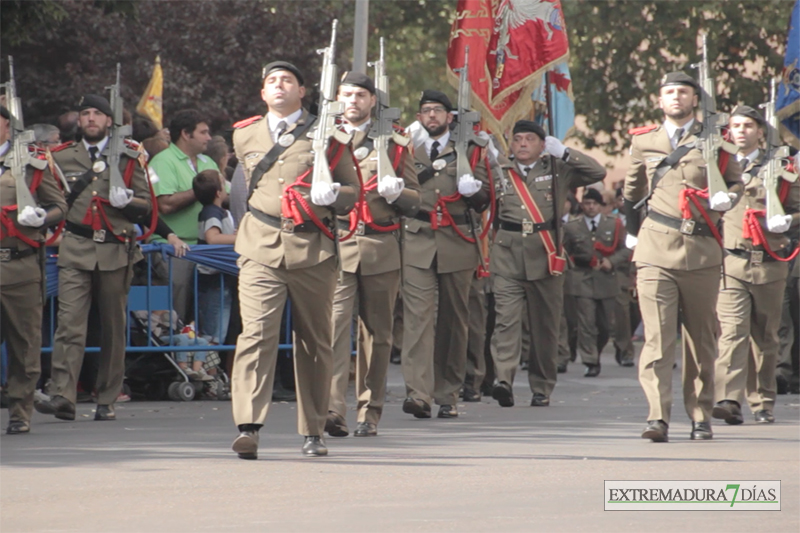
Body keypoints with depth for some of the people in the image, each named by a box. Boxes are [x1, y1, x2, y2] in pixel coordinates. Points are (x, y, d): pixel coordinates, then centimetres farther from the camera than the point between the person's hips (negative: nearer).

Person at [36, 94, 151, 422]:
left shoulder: (129, 158, 11)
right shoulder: (62, 158, 13)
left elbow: (146, 206, 9)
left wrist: (126, 201, -10)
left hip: (115, 251, 0)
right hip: (75, 251, 0)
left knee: (114, 327, 4)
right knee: (69, 322, -14)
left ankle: (107, 401, 11)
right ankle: (63, 397, -21)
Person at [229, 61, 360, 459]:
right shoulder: (244, 136, 14)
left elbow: (353, 189, 10)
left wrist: (332, 195, -9)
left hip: (312, 250, 0)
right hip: (261, 249, 0)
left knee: (315, 342, 6)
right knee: (256, 333, -15)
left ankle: (313, 432, 17)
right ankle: (248, 427, -24)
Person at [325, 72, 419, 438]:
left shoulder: (393, 142, 12)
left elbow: (414, 201, 12)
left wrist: (395, 192, -10)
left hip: (381, 250, 1)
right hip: (335, 246, -1)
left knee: (377, 333, 5)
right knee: (333, 326, -16)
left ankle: (370, 412, 13)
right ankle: (332, 411, -24)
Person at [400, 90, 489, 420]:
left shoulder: (469, 152, 14)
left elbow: (484, 200, 12)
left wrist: (474, 190, -11)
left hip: (457, 243, 1)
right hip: (417, 242, -1)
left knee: (453, 319, 4)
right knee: (417, 315, -14)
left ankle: (447, 395, 12)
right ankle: (418, 393, -24)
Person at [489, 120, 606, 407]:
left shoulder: (557, 171, 10)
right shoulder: (500, 173, 13)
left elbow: (598, 172, 3)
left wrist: (563, 152, -2)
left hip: (544, 255, 0)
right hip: (507, 257, 0)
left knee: (545, 325, 5)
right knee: (506, 318, -15)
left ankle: (542, 389, 14)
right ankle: (503, 379, -26)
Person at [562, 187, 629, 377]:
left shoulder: (614, 224, 9)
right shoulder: (571, 227, 8)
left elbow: (625, 250, 7)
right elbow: (565, 254, 13)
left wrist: (612, 261, -10)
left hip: (606, 282, 1)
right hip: (582, 281, -1)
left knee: (605, 325, 8)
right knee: (586, 323, -10)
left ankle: (595, 354, 29)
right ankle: (590, 362, -7)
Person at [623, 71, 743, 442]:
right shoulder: (644, 141, 12)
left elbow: (736, 180, 20)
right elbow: (632, 188, 27)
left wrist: (727, 197, -1)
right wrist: (632, 230, 26)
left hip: (702, 249, 1)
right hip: (656, 249, -1)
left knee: (701, 338, 6)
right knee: (657, 335, -12)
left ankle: (700, 417, 16)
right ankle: (658, 417, -18)